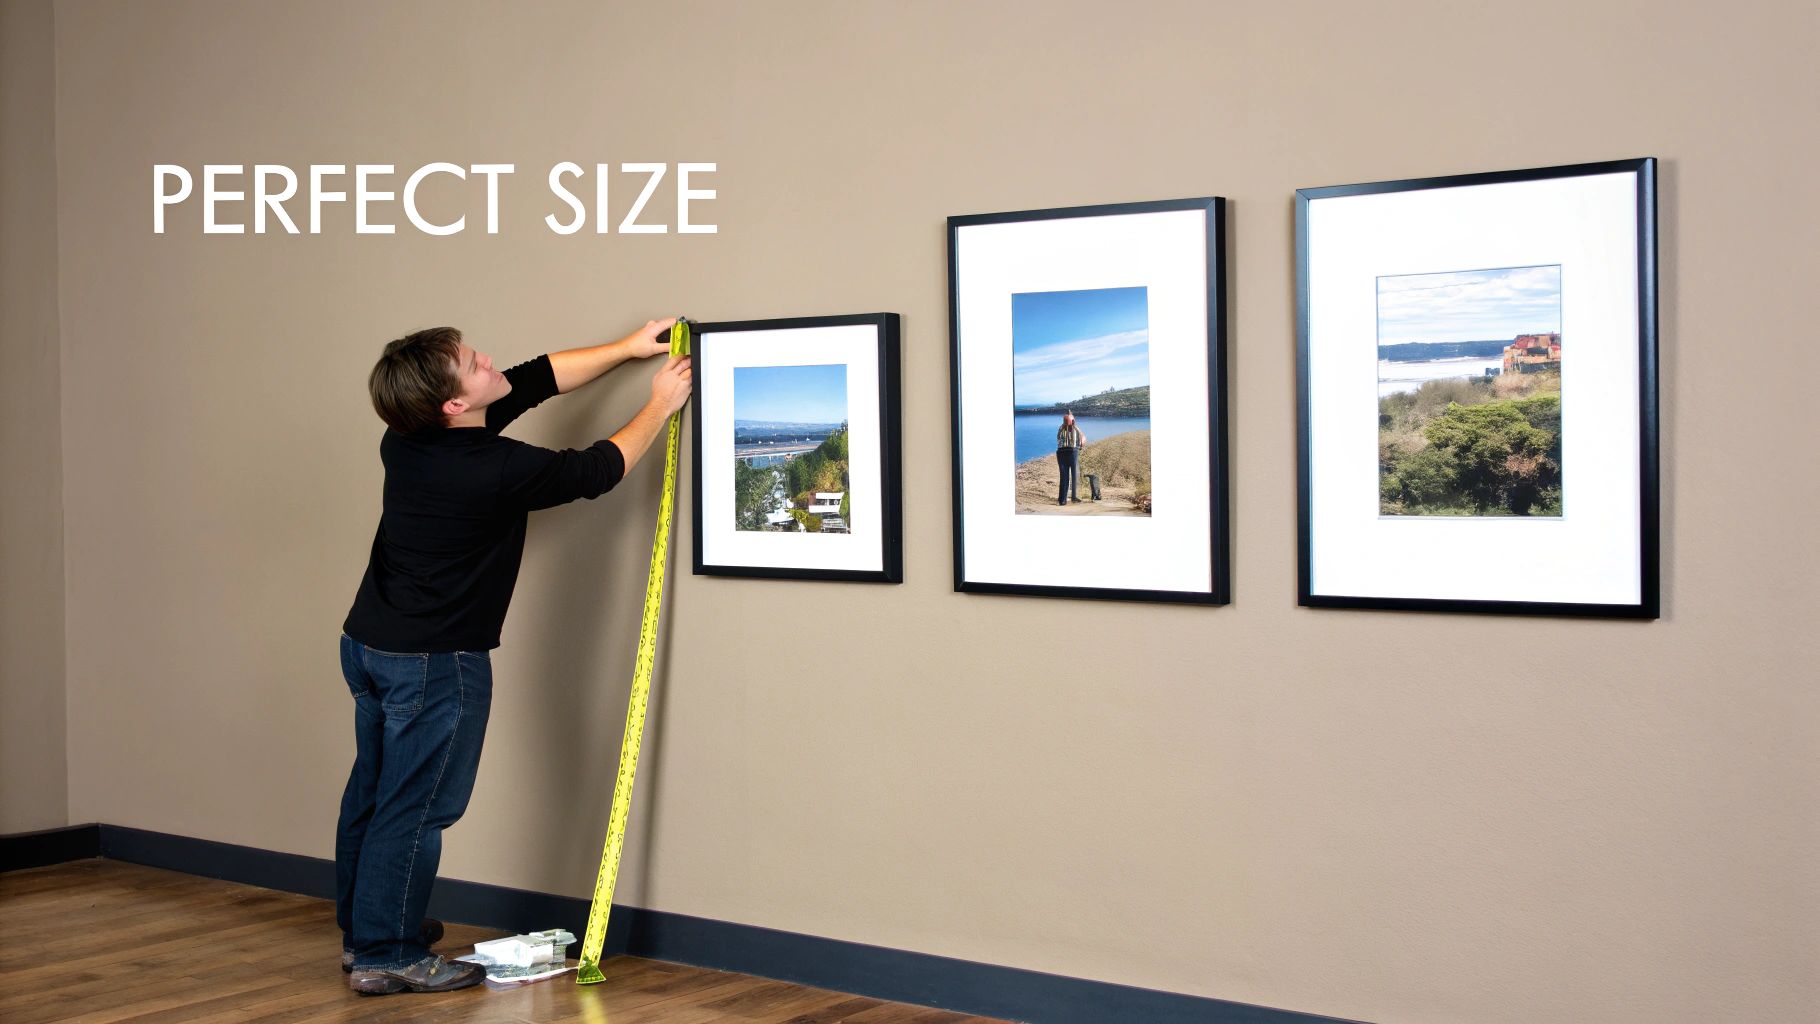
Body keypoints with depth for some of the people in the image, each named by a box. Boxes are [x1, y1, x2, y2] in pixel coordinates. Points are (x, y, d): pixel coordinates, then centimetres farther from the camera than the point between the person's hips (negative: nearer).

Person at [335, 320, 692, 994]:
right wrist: (660, 407, 7)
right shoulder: (497, 470, -24)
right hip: (436, 661, -9)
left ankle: (360, 931, 31)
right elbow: (598, 469, -7)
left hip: (368, 641, 9)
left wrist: (627, 349, 13)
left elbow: (534, 381, 9)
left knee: (371, 793, 18)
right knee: (416, 808, 0)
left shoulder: (406, 440, 0)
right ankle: (387, 956, 7)